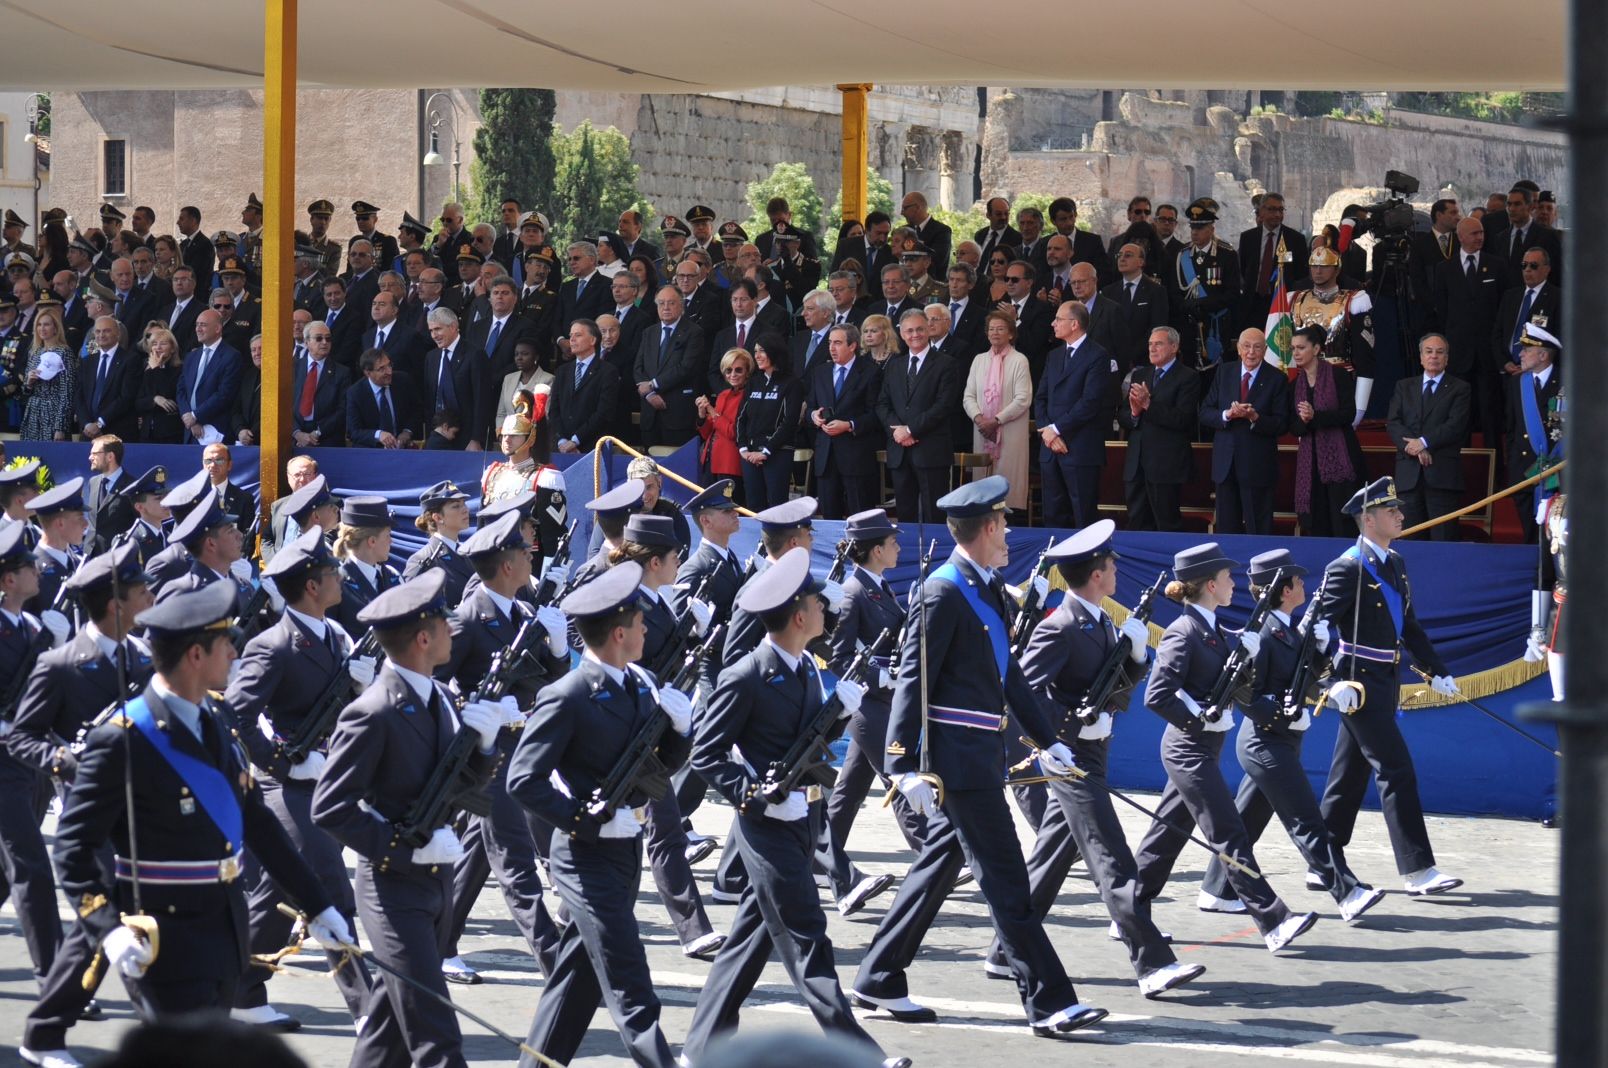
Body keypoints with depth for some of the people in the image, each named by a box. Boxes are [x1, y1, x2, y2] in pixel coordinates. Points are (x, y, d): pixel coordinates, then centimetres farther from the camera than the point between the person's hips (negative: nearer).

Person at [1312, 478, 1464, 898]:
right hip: (1360, 685, -9)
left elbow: (1408, 626, 20)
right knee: (1397, 771, -10)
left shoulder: (1394, 563, 13)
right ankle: (1418, 871, -8)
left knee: (1350, 777, 12)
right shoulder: (1348, 568, -14)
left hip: (1385, 685, 9)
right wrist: (1335, 683, -21)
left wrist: (1436, 672, 17)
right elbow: (1318, 626, -16)